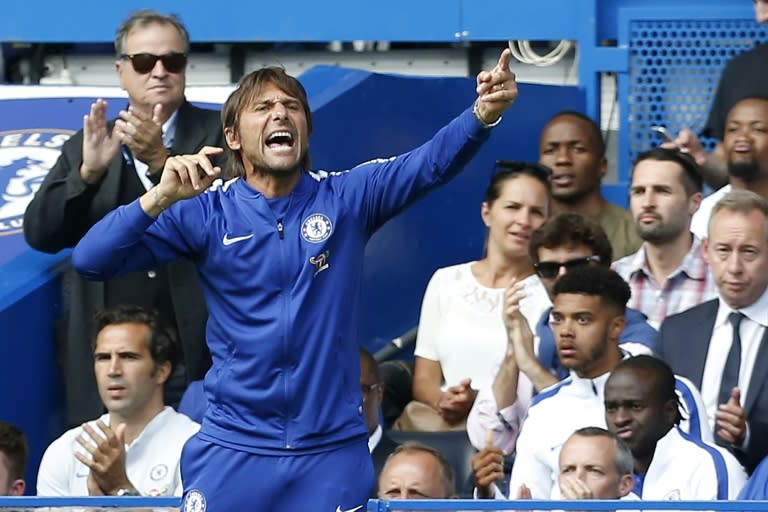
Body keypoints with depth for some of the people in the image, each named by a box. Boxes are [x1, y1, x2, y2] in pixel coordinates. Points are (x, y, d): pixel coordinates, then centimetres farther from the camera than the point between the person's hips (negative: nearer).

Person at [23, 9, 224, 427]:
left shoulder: (217, 134, 6)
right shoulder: (88, 145, 14)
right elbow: (39, 233, 5)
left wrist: (161, 160, -23)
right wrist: (89, 171, -12)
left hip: (196, 356, -2)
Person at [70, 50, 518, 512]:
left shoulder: (347, 197, 2)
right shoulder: (205, 211, 0)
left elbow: (433, 162, -13)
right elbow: (91, 260, -7)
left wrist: (483, 113, -33)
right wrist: (162, 197, -22)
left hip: (333, 451, 1)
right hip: (233, 451, 0)